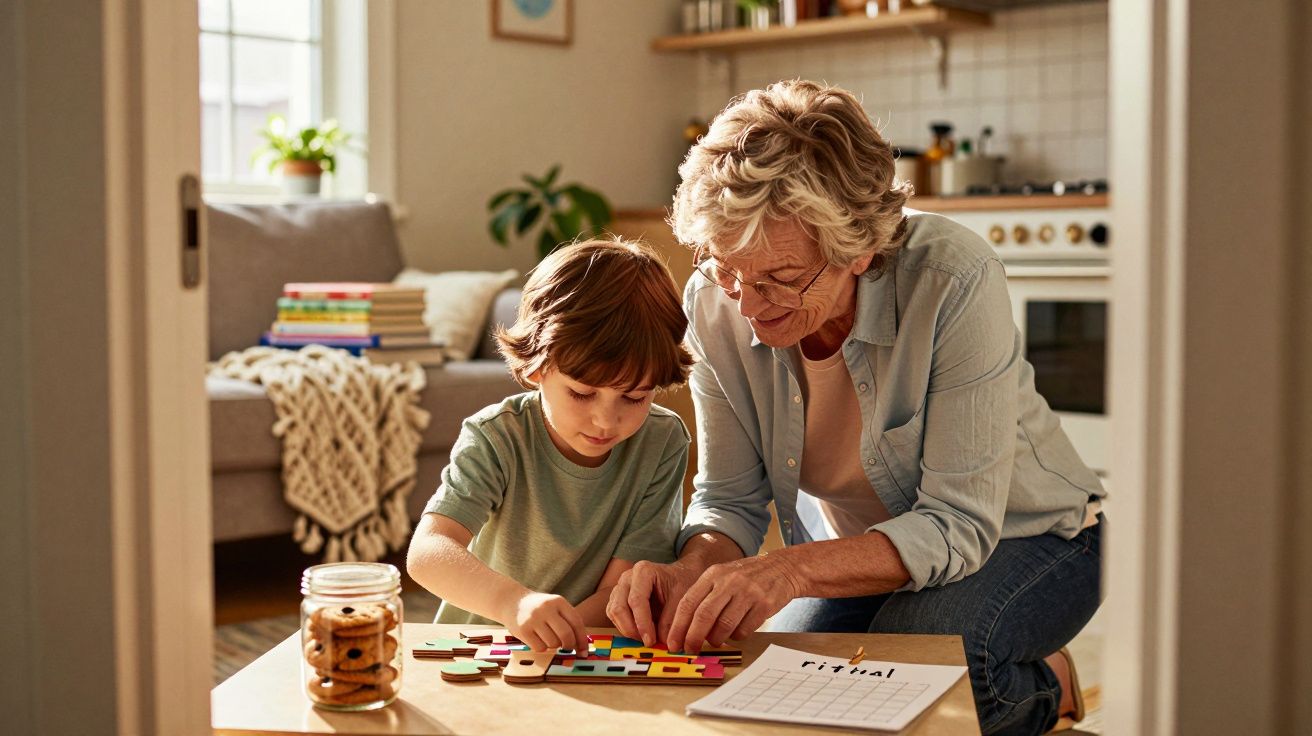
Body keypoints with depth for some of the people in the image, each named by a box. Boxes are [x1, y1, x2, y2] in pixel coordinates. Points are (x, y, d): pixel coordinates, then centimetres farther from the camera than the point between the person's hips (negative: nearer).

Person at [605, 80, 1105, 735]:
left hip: (1018, 539, -5)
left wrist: (791, 571, -47)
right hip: (854, 547, 5)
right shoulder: (714, 304, -18)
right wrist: (688, 573, -33)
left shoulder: (954, 281, -32)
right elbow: (730, 501, -9)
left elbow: (960, 523, -32)